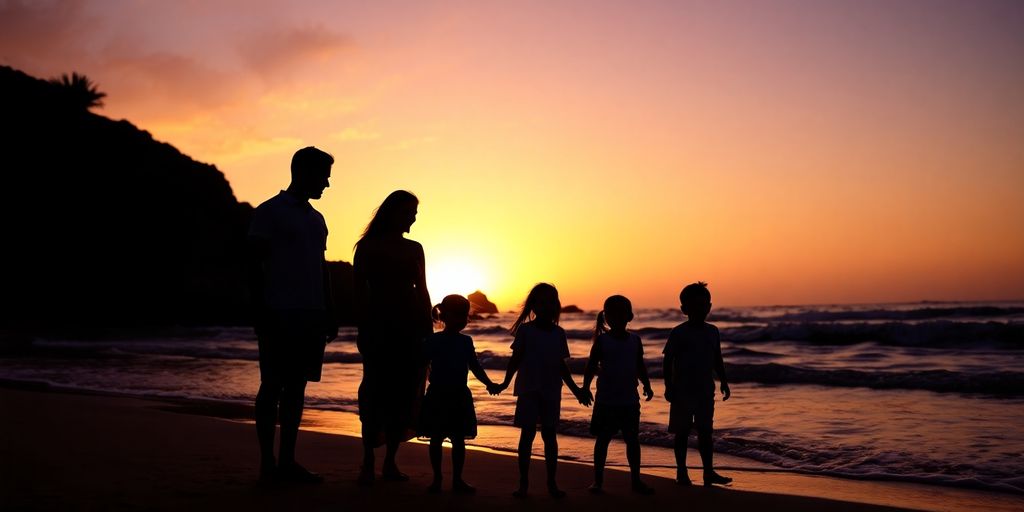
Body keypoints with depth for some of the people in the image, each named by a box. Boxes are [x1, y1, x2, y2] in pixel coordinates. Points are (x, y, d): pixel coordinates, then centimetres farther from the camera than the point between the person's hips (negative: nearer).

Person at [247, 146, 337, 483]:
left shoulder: (316, 219, 19)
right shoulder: (269, 212, -2)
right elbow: (254, 266, -7)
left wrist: (329, 313, 16)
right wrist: (260, 313, -14)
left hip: (311, 316, 7)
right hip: (280, 315, -7)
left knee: (296, 386, 7)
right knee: (272, 387, -3)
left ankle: (287, 461, 13)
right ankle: (267, 463, 3)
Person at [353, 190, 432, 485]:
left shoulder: (414, 249, 14)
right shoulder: (368, 247, 2)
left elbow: (422, 291, 15)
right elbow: (359, 291, -1)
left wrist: (429, 330, 10)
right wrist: (361, 330, -8)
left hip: (411, 327, 4)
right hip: (379, 325, -4)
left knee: (404, 394, 2)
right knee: (377, 391, -8)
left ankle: (390, 463, 9)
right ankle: (367, 463, 0)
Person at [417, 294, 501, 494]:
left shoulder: (466, 342, 5)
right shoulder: (433, 341, -6)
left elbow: (474, 366, 10)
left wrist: (489, 384, -2)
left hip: (459, 397, 3)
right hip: (438, 396, -3)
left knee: (459, 439, 6)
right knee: (436, 439, 5)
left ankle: (457, 479, 16)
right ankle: (437, 479, 16)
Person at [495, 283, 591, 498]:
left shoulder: (559, 333, 7)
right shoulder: (525, 330, -2)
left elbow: (561, 365, 12)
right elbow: (515, 359, -2)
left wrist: (576, 390, 11)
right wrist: (505, 382, -14)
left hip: (552, 392, 3)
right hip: (529, 391, -3)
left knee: (550, 434, 6)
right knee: (527, 434, 1)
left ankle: (552, 483, 15)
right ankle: (523, 483, 8)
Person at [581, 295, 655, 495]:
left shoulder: (635, 340, 5)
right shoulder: (602, 340, -5)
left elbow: (640, 367, 11)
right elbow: (591, 366, -5)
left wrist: (647, 386, -1)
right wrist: (585, 387, -16)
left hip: (630, 400, 3)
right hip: (606, 400, -3)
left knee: (633, 440, 7)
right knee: (603, 439, 6)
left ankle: (636, 480, 18)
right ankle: (598, 480, 15)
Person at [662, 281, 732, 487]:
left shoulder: (712, 331, 7)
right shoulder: (678, 333, -7)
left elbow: (717, 360, 15)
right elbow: (668, 361, -7)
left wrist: (723, 382, 9)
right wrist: (668, 387, -12)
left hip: (705, 390, 4)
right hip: (682, 390, -4)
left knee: (705, 431, 7)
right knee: (682, 431, 5)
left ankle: (709, 472, 11)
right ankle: (681, 472, 14)